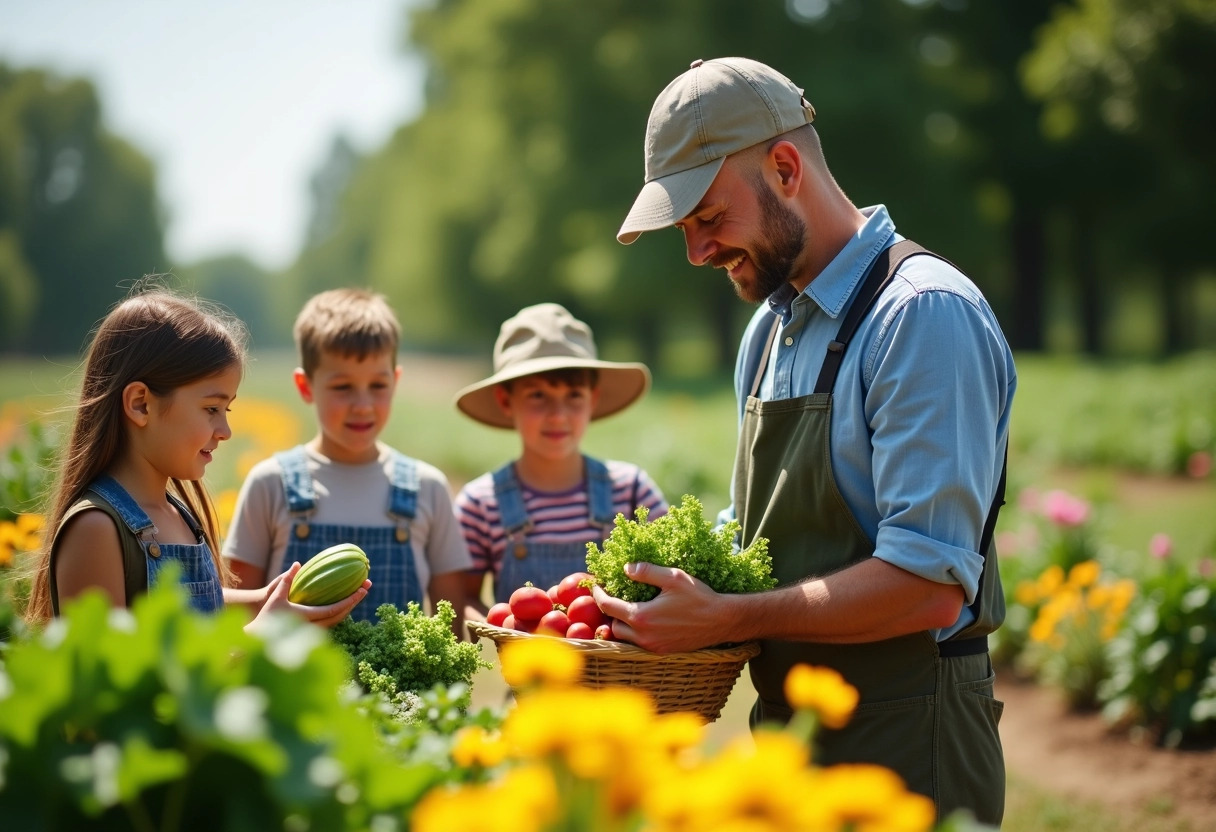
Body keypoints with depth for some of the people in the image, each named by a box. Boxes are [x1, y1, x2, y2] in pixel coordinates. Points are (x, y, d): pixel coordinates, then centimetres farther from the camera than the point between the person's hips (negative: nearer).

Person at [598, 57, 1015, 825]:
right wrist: (663, 583, 5)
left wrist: (727, 619, -21)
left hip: (904, 750, -8)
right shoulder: (768, 329, 12)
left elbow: (929, 584, -23)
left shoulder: (925, 314, -17)